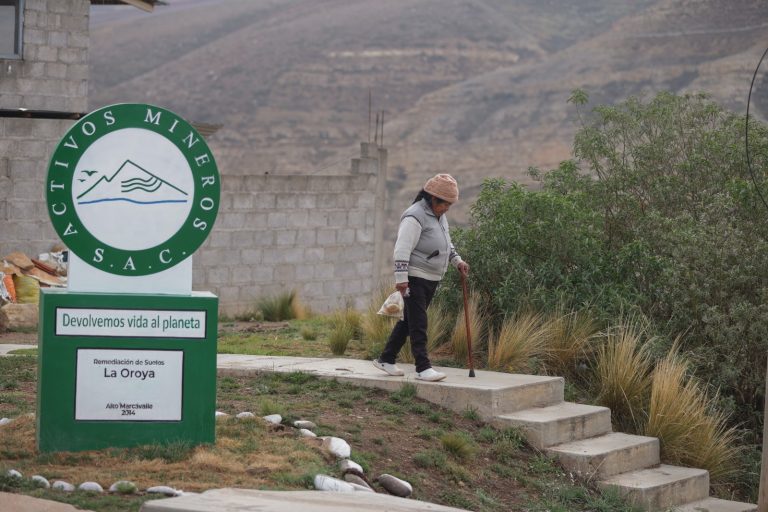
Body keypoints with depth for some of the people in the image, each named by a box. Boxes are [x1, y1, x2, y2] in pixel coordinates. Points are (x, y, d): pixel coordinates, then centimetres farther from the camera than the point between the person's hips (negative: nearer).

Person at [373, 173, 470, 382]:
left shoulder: (439, 216, 15)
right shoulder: (415, 216, -16)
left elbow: (446, 243, 29)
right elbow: (402, 248, -23)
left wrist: (457, 260, 14)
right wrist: (401, 277, -29)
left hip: (431, 279, 10)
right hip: (415, 278, -9)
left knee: (409, 321, 14)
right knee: (418, 324, -11)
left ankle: (386, 360, 22)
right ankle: (423, 368, -13)